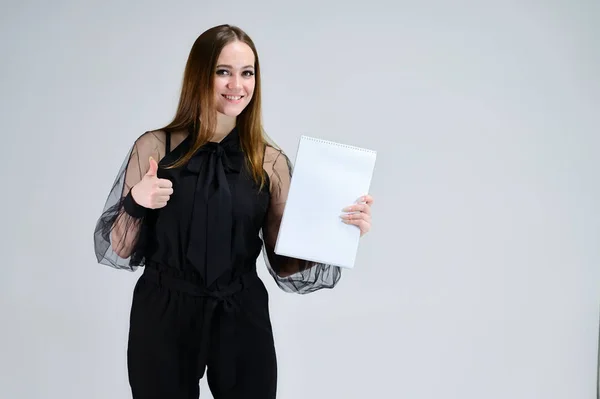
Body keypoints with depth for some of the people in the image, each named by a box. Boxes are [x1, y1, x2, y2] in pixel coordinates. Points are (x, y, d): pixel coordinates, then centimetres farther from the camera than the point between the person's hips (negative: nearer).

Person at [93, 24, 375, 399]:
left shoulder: (271, 162, -1)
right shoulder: (154, 147, -3)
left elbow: (287, 265, 2)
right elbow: (118, 253, 2)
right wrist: (135, 205, -17)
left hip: (242, 320, 1)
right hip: (163, 319, -1)